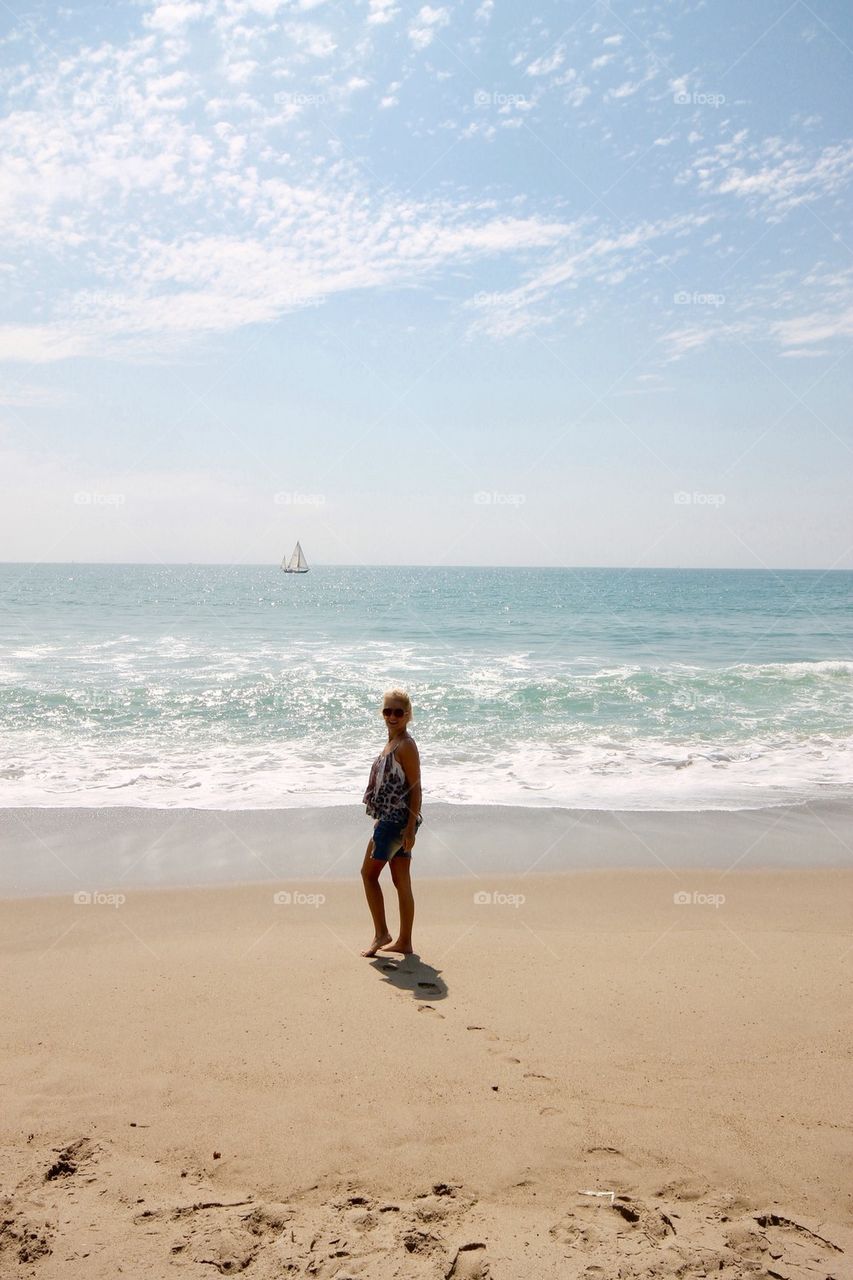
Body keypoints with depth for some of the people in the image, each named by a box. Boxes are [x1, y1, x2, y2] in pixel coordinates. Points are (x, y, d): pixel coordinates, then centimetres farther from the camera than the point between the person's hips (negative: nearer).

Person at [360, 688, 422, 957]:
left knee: (369, 872, 0)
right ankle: (404, 942, 16)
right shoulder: (391, 743, 14)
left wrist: (411, 827, -20)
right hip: (390, 820, 9)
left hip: (396, 821, -9)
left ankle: (381, 933, 8)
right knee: (401, 881, 11)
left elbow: (415, 788, -17)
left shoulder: (406, 745, -14)